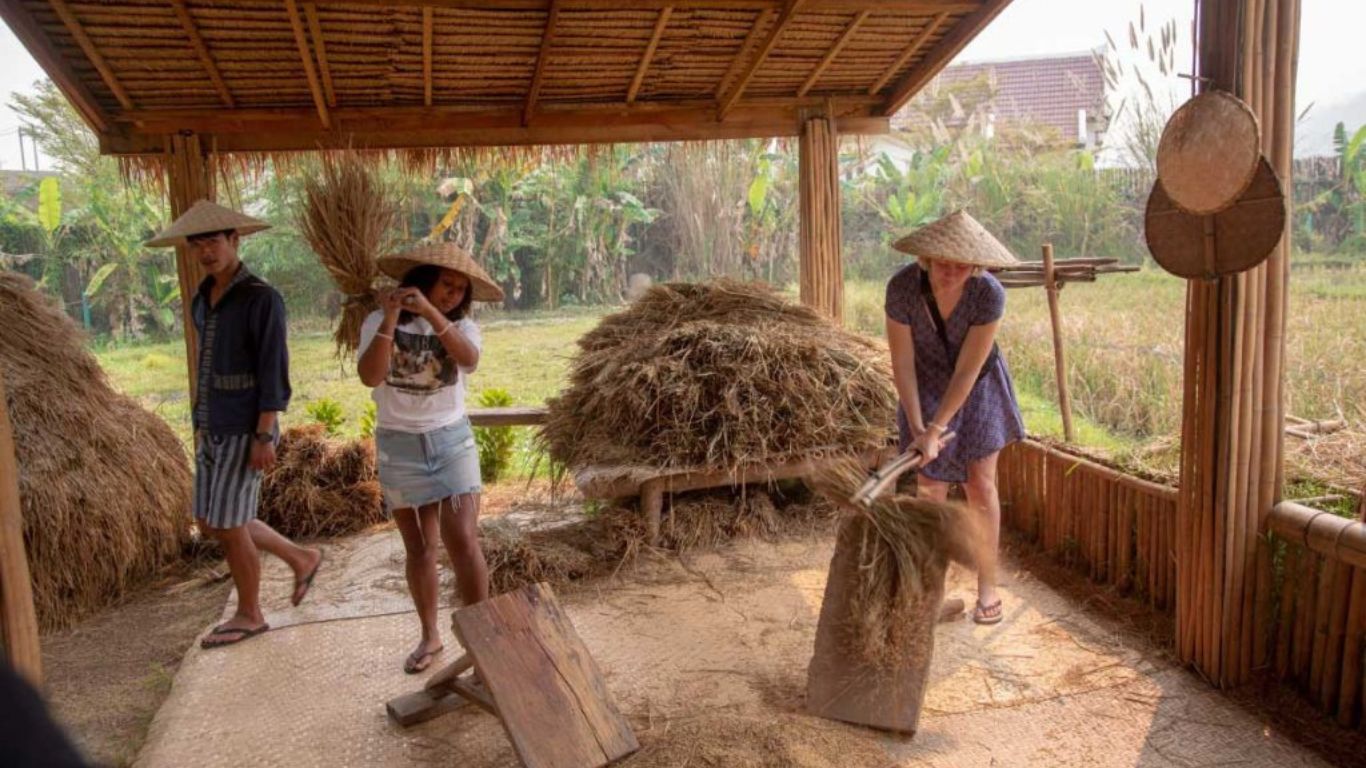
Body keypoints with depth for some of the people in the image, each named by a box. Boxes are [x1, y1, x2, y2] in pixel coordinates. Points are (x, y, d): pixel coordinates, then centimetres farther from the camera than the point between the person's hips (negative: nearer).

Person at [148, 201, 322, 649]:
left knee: (228, 524, -2)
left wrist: (265, 435, -22)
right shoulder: (203, 301, 11)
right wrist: (202, 425, 20)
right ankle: (301, 560, 27)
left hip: (246, 430, -9)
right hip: (214, 428, 9)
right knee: (211, 522, 13)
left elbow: (273, 372, -18)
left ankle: (249, 615, 17)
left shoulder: (262, 299, -15)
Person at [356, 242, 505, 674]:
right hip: (399, 446, 0)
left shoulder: (461, 325, -1)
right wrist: (389, 320, -28)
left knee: (462, 540, -12)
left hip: (453, 440, 0)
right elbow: (370, 378, -19)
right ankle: (430, 636, 24)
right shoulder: (378, 322, -4)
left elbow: (469, 360, -24)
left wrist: (431, 313, -33)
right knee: (419, 547, 9)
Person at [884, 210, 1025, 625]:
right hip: (927, 386, 1)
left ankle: (987, 586, 14)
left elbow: (968, 370, -26)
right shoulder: (902, 287, -28)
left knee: (980, 484, 0)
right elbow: (902, 364, -19)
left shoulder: (989, 294, -31)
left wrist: (937, 429, -26)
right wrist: (916, 427, -20)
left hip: (977, 387, -1)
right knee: (931, 487, 2)